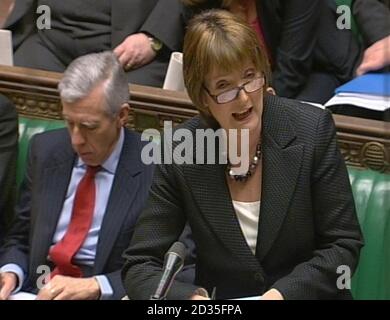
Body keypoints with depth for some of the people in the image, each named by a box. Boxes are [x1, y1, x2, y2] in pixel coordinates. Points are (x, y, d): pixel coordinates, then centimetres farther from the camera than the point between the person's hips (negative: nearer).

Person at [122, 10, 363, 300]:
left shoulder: (313, 131, -9)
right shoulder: (180, 154, -8)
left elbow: (344, 244, -4)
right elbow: (140, 265, -5)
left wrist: (284, 293, -18)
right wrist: (190, 297, -23)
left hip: (307, 296, -1)